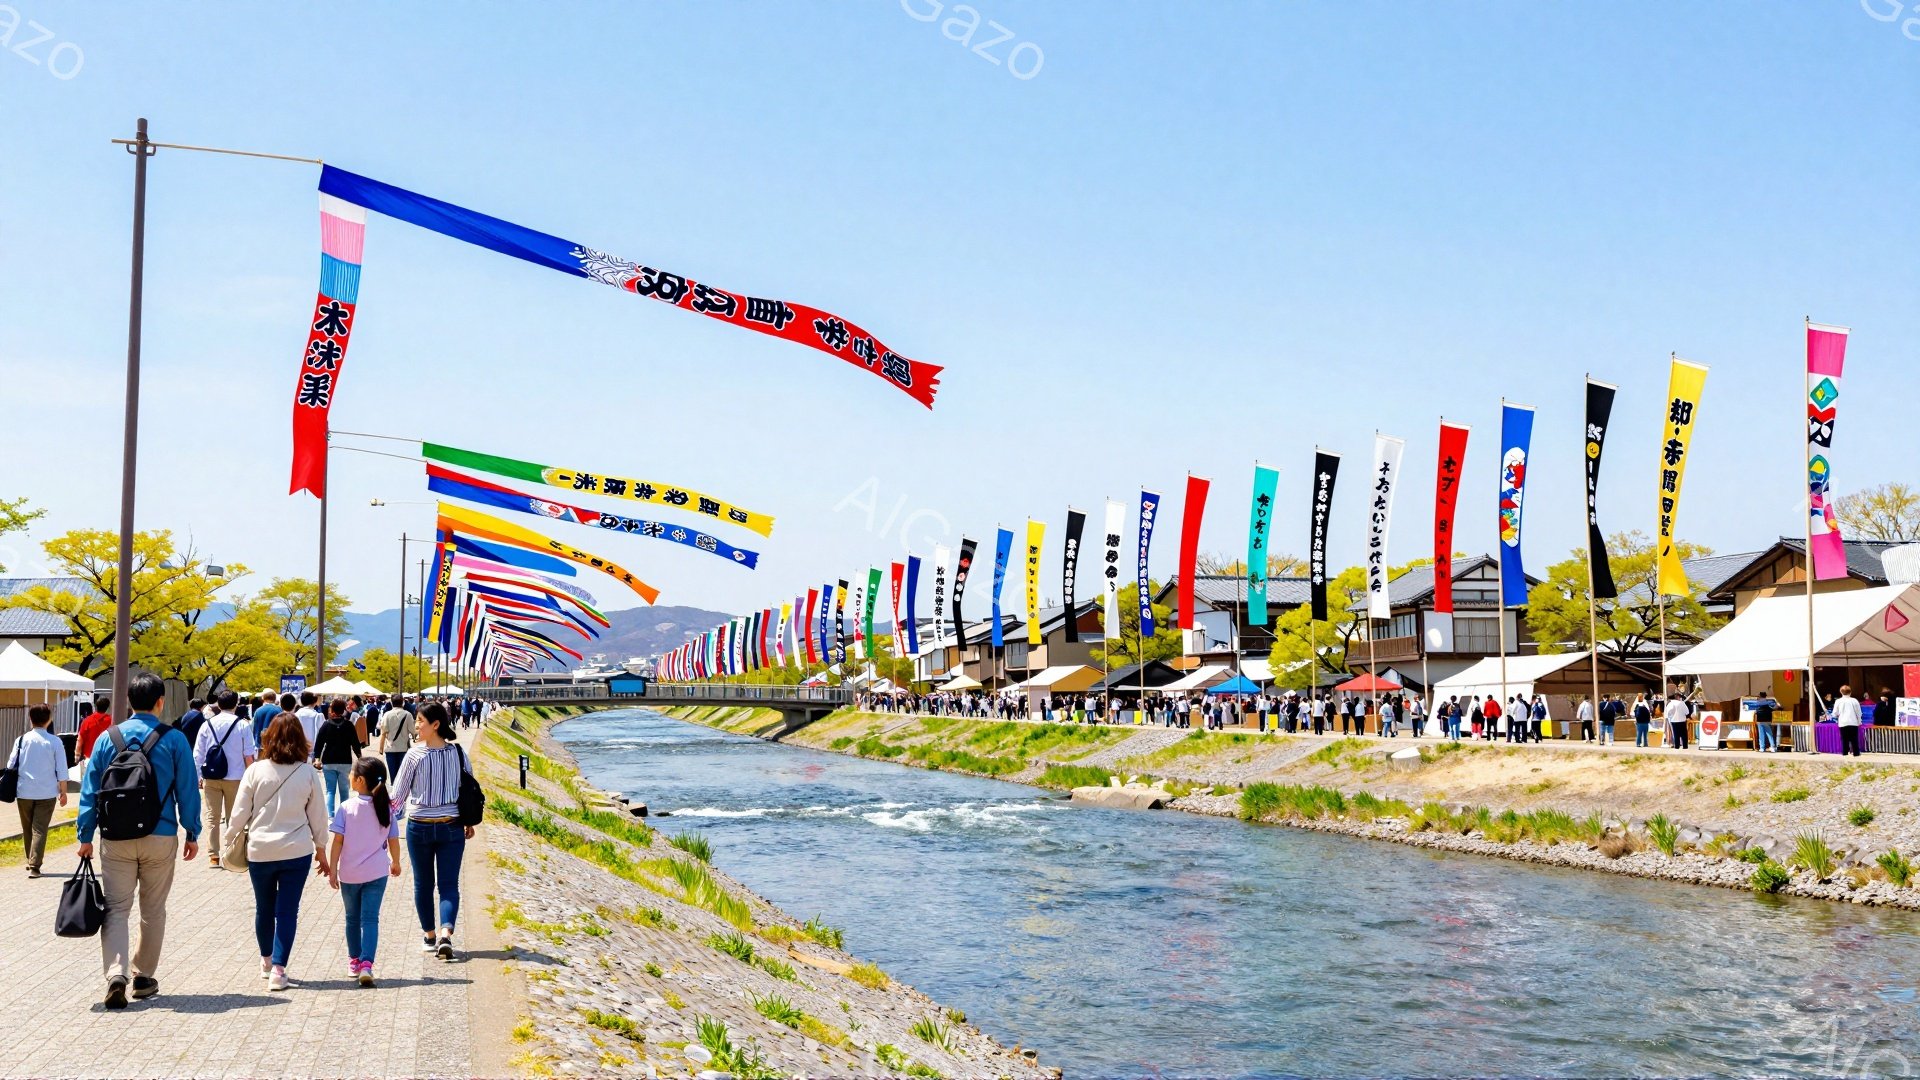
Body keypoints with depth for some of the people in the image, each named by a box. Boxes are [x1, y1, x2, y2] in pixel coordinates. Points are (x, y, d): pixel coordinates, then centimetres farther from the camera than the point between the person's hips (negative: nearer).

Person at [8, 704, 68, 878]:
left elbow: (11, 766, 3)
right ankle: (34, 866, -10)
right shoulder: (55, 742, -6)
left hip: (24, 792, 2)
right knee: (39, 830, -1)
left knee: (27, 829, 18)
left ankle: (30, 862, 29)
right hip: (47, 793, -2)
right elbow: (61, 771, -4)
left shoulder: (21, 740, -1)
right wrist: (63, 792, 6)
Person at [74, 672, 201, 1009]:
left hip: (116, 839, 1)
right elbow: (188, 790, -2)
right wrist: (192, 833, 7)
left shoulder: (107, 738, 1)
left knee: (116, 909, 3)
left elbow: (90, 790, 2)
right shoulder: (174, 739, -5)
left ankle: (115, 973, -17)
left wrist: (85, 836, 8)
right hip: (160, 837, -1)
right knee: (153, 911, 13)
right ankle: (144, 978, 20)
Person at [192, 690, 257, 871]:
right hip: (235, 778, -1)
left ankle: (213, 856, 3)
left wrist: (199, 776, 10)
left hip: (211, 778, 1)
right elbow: (249, 756, -6)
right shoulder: (243, 725, -6)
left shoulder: (207, 725, 0)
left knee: (212, 817, 6)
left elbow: (197, 754, 2)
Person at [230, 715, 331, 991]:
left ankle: (266, 960, 36)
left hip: (260, 851, 1)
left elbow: (240, 812, -2)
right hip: (297, 851, -1)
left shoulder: (256, 770, -6)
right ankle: (278, 969, -4)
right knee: (287, 911, 3)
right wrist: (321, 849, 15)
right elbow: (318, 816, 3)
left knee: (264, 908, 18)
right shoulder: (308, 774, -4)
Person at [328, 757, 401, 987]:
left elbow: (338, 841, -10)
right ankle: (366, 964, -14)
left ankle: (354, 961, 27)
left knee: (353, 918, 16)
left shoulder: (346, 808, -10)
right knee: (370, 919, 0)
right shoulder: (386, 808, -3)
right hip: (377, 873, 1)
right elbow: (393, 841, 3)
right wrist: (395, 862, 20)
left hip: (349, 873, 0)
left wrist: (333, 869, -3)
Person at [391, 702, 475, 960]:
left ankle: (430, 935, 23)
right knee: (449, 884, 3)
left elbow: (398, 794, -5)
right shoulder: (458, 753, -2)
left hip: (419, 827, -2)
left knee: (423, 883, 14)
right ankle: (445, 933, -17)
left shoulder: (415, 755, -11)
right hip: (451, 827, 2)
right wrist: (469, 822, 19)